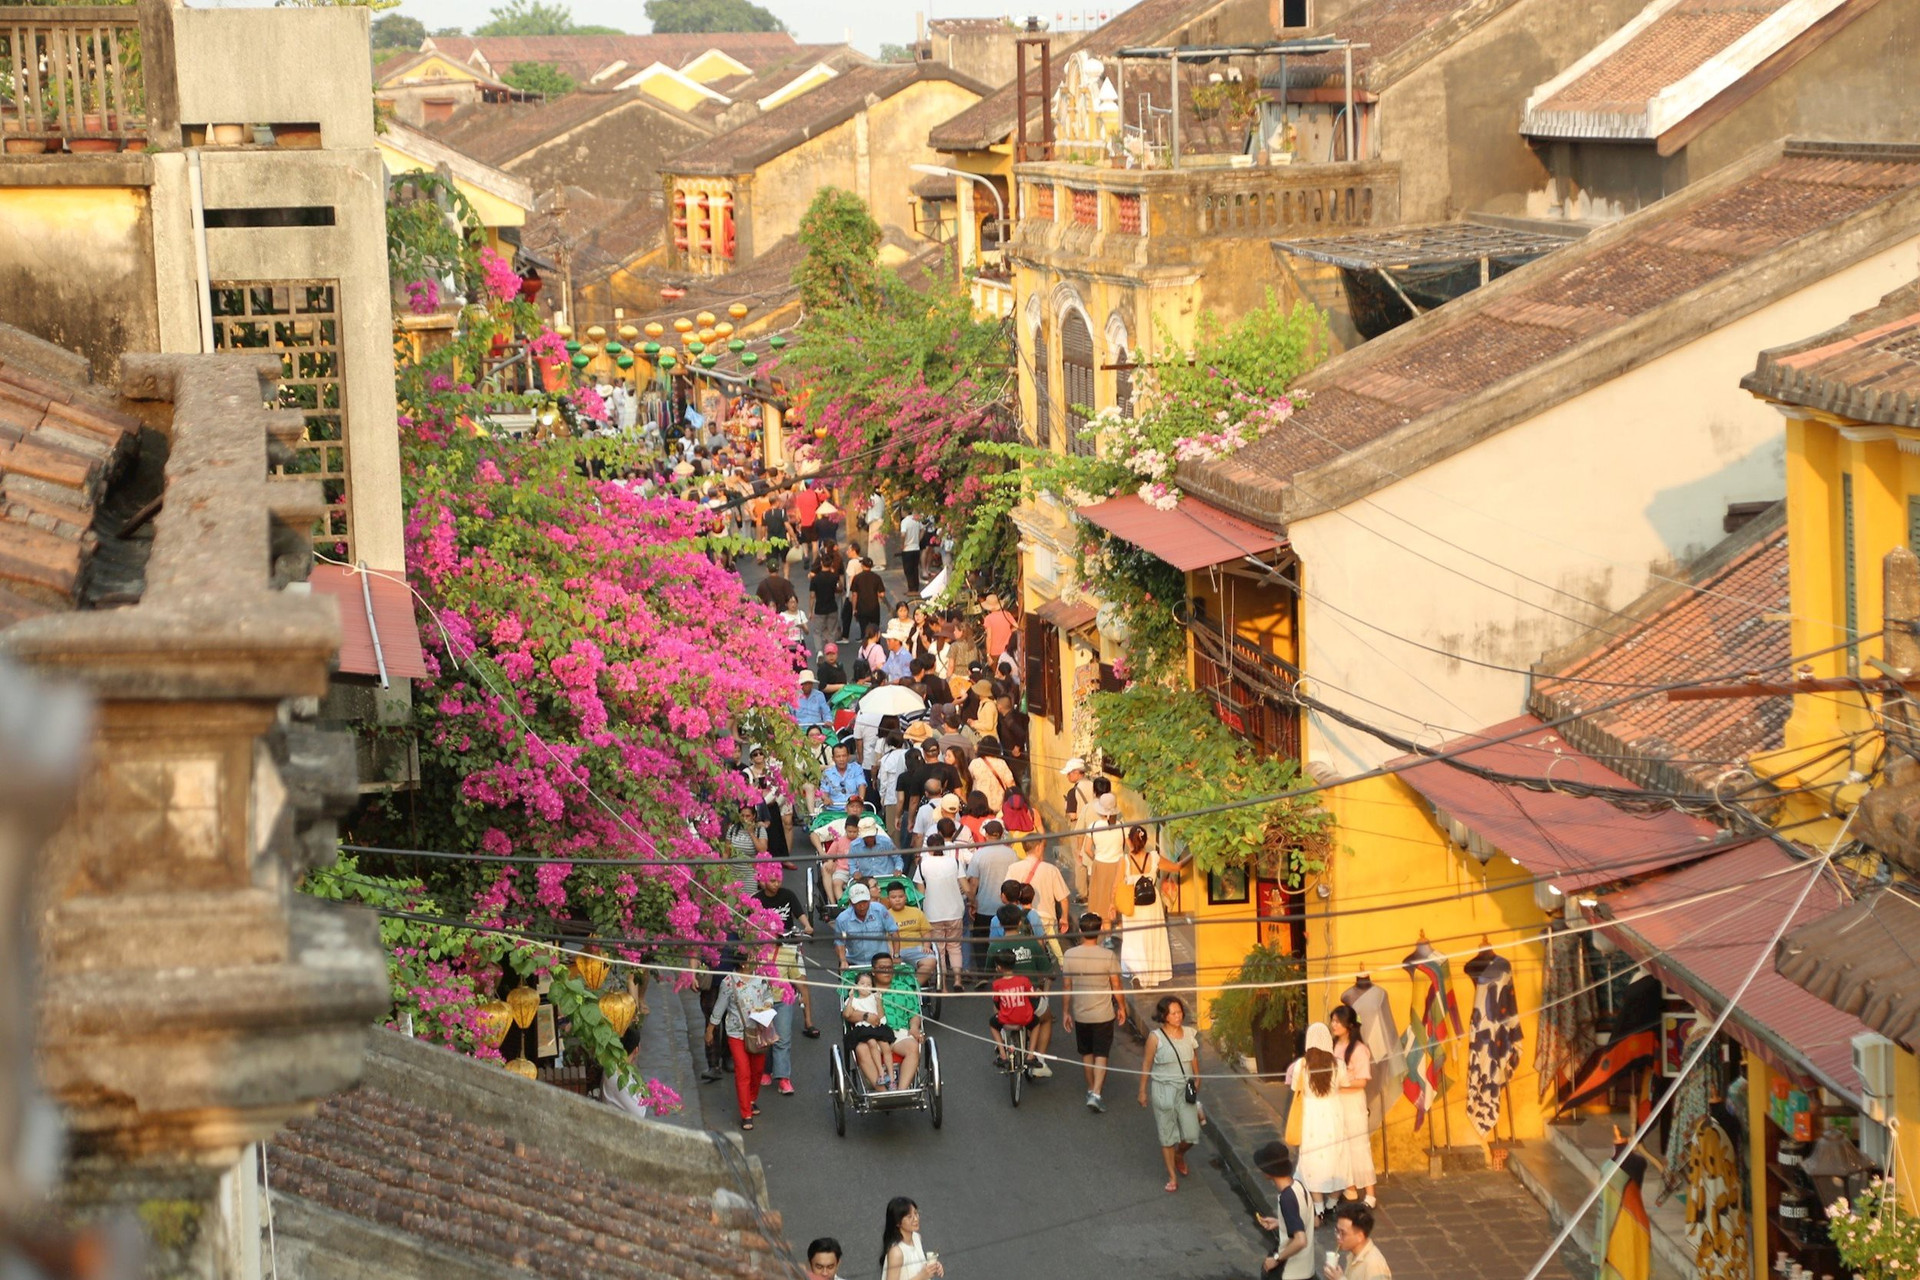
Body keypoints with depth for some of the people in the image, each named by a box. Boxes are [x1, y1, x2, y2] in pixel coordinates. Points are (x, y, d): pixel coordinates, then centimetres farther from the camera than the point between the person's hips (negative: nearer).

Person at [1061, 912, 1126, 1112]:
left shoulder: (1070, 955, -10)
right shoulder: (1108, 955, -15)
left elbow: (1067, 987, -3)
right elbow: (1116, 985, -8)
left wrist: (1066, 1011, 8)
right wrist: (1121, 1007, 7)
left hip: (1080, 1013, 2)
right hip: (1103, 1013, -2)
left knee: (1086, 1053, 19)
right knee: (1101, 1054, 2)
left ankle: (1091, 1089, 31)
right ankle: (1096, 1093, -11)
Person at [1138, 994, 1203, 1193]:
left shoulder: (1190, 1034, -2)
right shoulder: (1155, 1038, -12)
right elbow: (1147, 1065, -4)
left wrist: (1197, 1080, 21)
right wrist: (1142, 1091, -1)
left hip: (1186, 1089, 3)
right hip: (1163, 1089, -3)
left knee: (1191, 1135, 2)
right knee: (1167, 1135, 5)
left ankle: (1179, 1155, 36)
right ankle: (1172, 1176, 19)